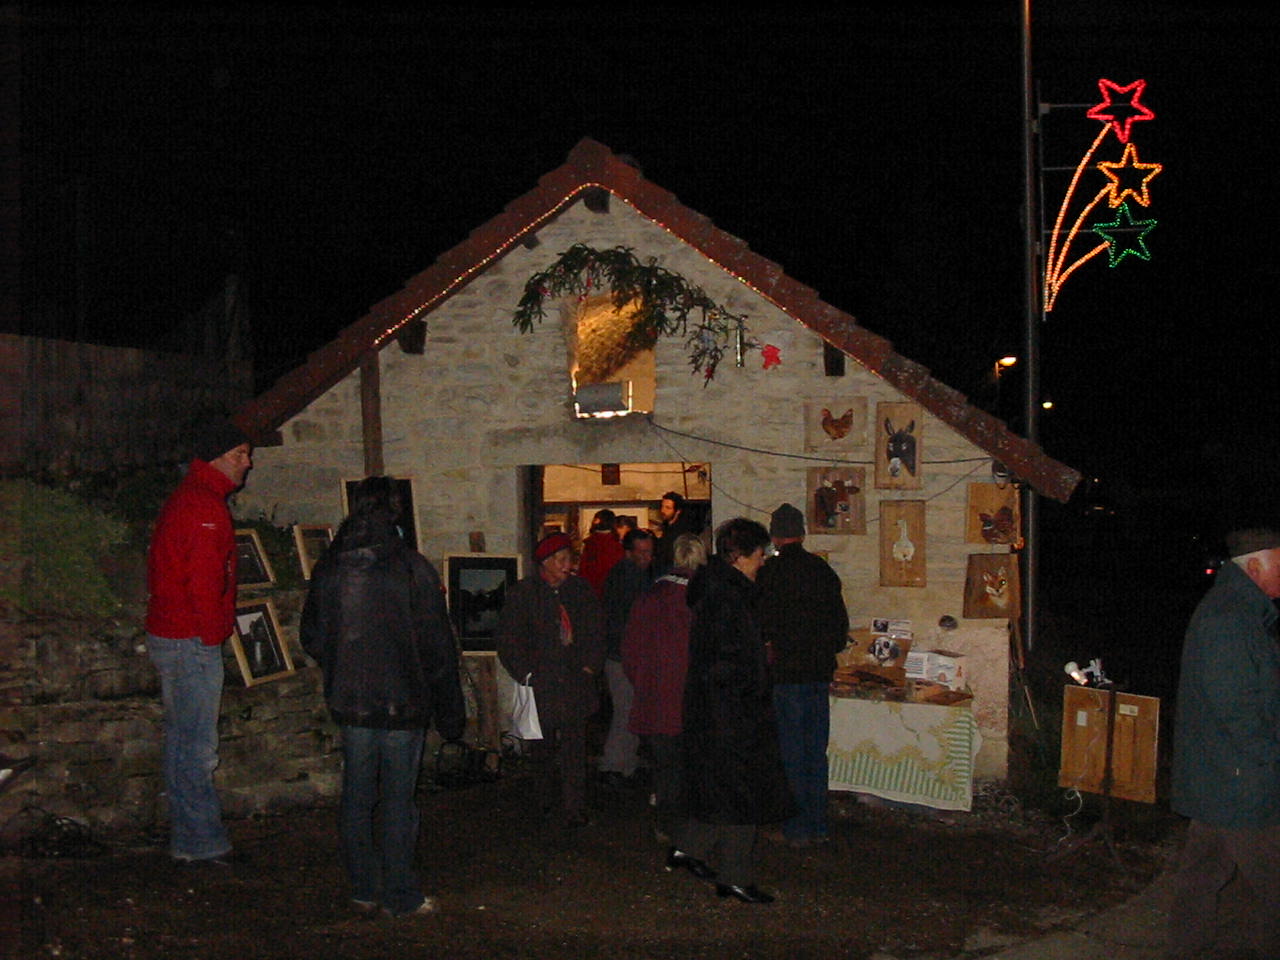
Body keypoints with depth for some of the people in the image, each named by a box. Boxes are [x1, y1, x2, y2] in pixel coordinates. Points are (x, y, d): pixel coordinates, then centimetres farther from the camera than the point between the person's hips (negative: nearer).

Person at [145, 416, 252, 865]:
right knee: (197, 747, -3)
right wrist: (214, 632, -9)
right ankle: (202, 843, 4)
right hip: (193, 641, -11)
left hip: (168, 636, 11)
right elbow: (205, 582, -22)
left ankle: (189, 838, 25)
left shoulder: (185, 499, 15)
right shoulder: (206, 508, -18)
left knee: (184, 742, 16)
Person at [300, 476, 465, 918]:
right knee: (397, 797, 4)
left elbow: (311, 637, 10)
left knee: (356, 795, 12)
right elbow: (437, 644, -8)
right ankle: (400, 896, 10)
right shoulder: (411, 567, -11)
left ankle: (364, 891, 20)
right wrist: (450, 708, -1)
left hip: (349, 702, 4)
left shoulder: (329, 567, 1)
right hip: (402, 700, -3)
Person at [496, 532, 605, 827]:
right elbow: (508, 640, 1)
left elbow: (595, 634, 17)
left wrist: (590, 667, 5)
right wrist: (526, 674, -6)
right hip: (541, 685, -2)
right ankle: (540, 803, 17)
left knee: (574, 747, -1)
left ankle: (574, 809, 3)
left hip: (576, 682, 2)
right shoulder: (522, 593, 0)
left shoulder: (581, 591, 10)